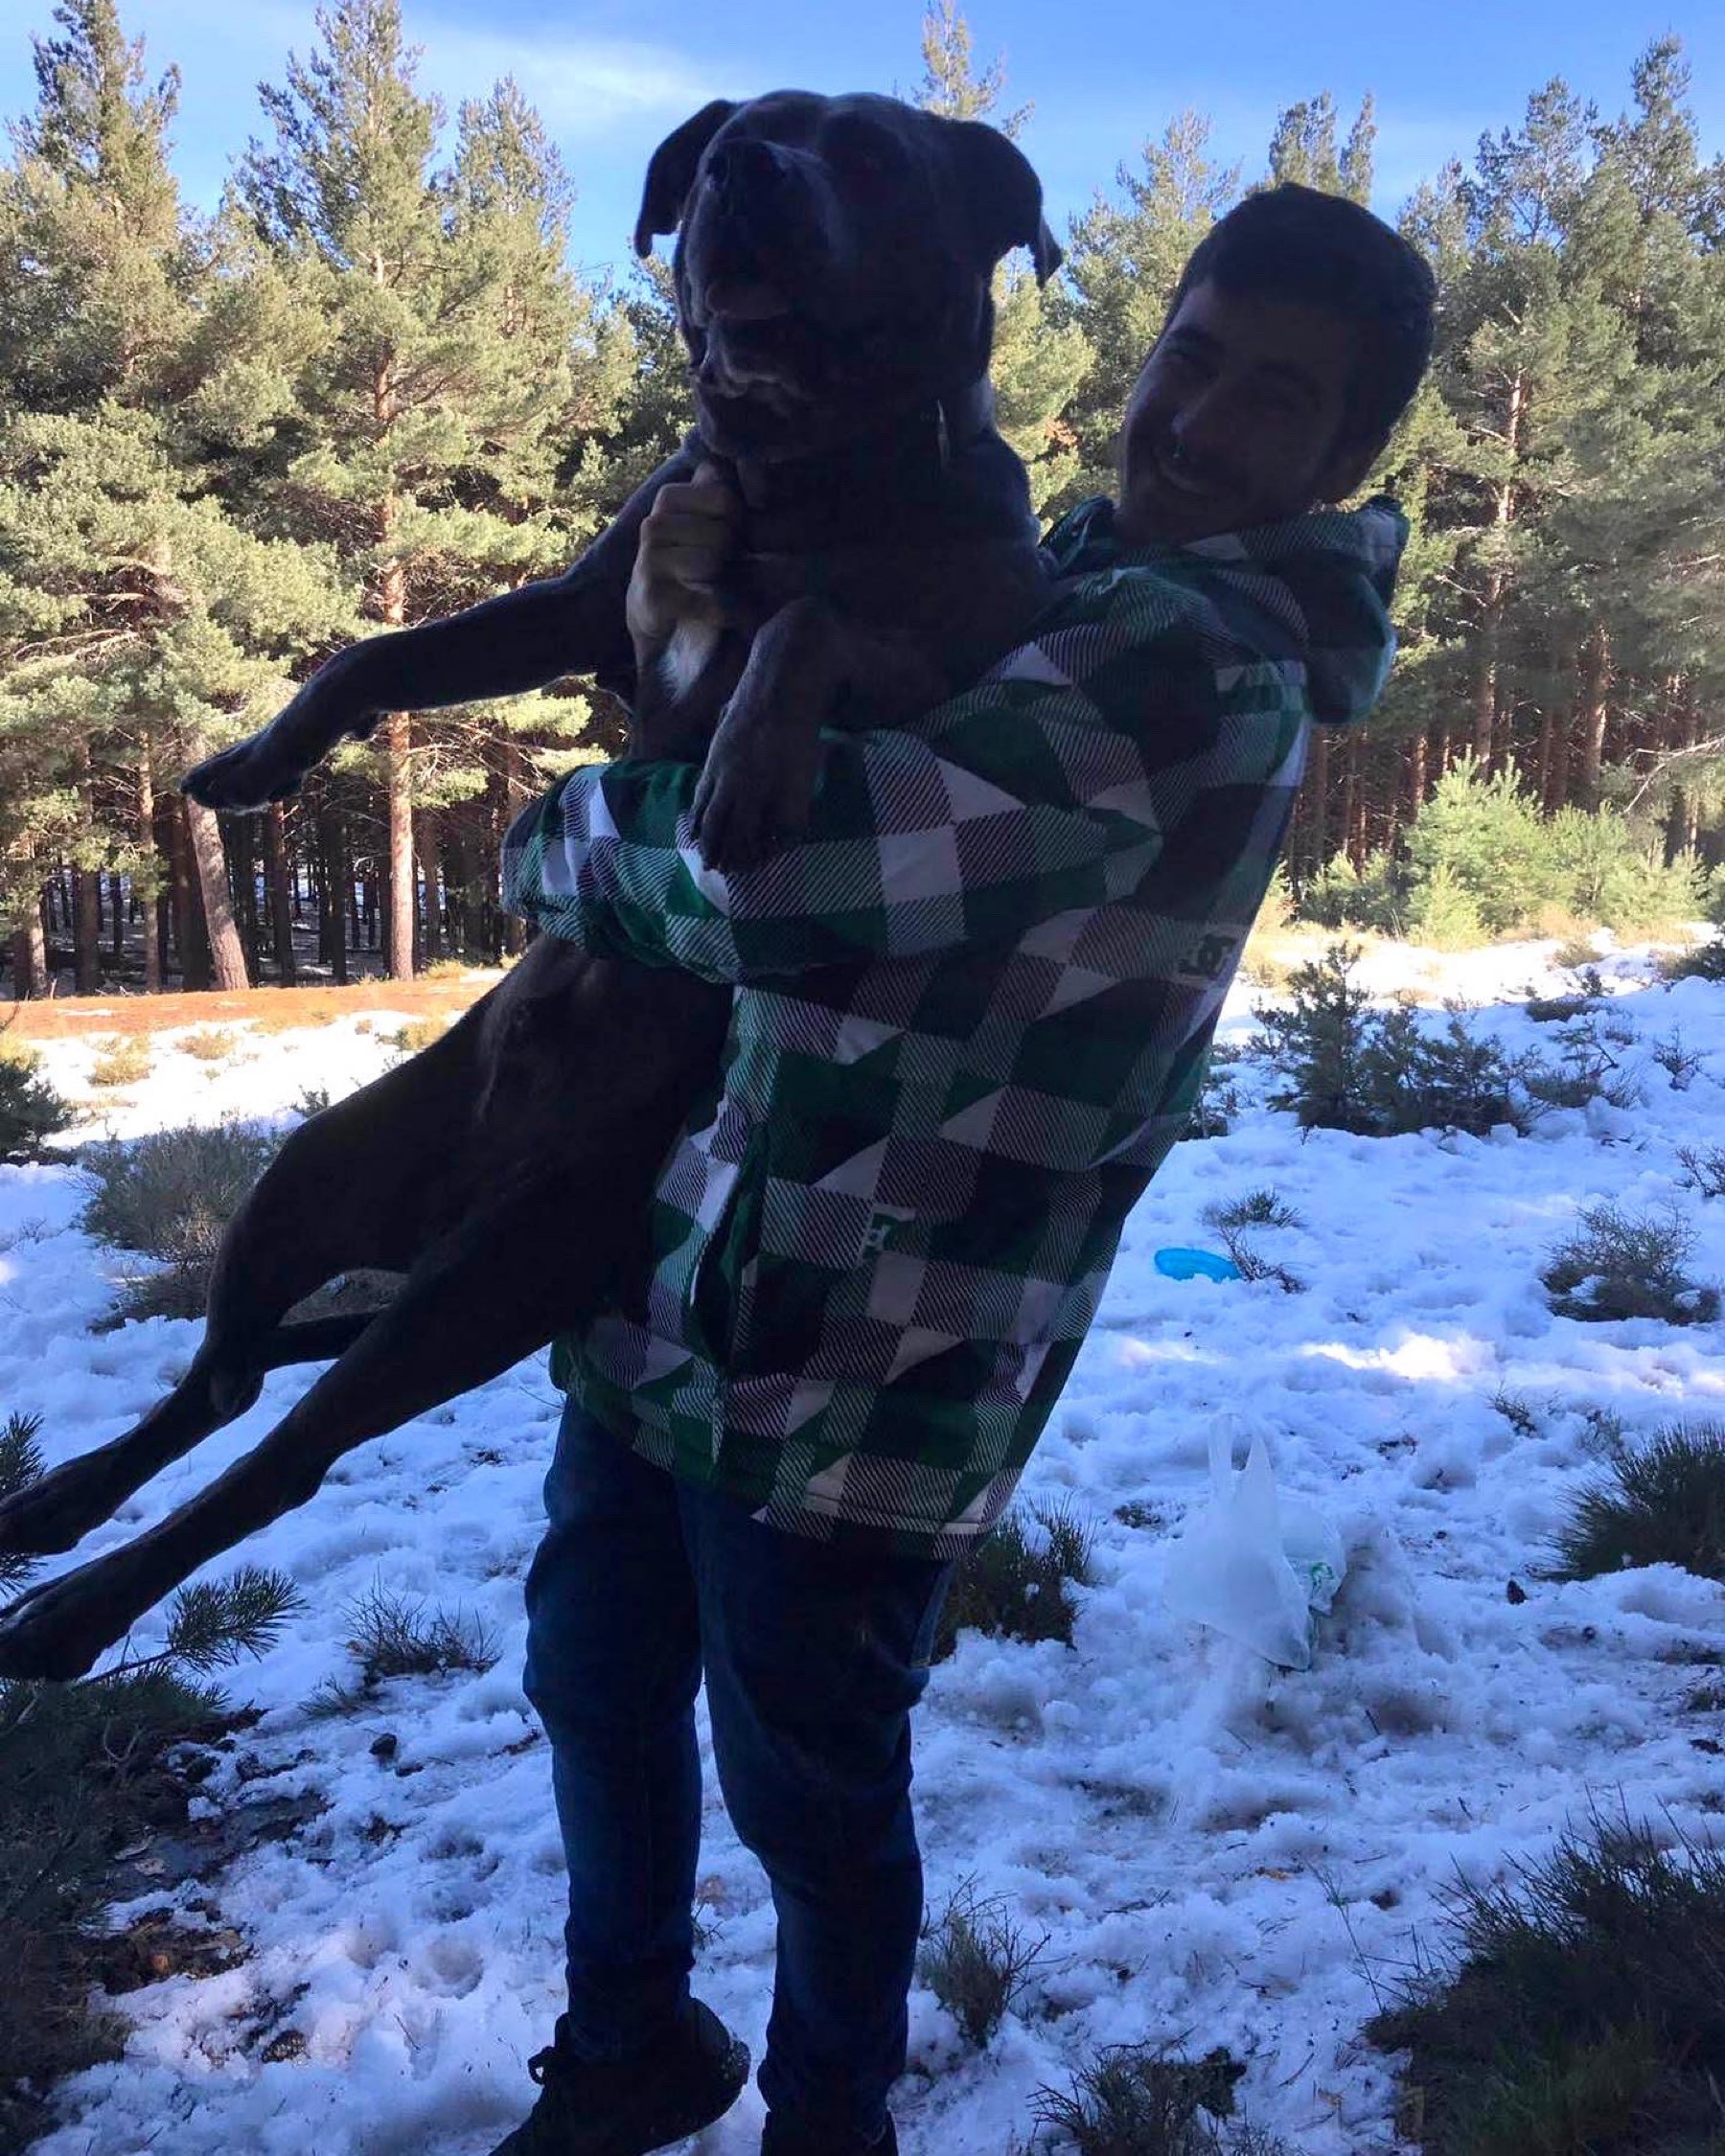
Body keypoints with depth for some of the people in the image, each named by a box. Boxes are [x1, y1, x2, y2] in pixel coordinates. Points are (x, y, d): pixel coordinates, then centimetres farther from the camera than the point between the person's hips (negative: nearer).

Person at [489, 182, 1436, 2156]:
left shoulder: (1209, 667, -20)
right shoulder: (1055, 580, 10)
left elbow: (773, 858, -29)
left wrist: (551, 843, -9)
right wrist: (683, 621, -10)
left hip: (866, 1362, -8)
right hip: (676, 1271, 9)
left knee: (807, 1791, 13)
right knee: (594, 1682, 23)